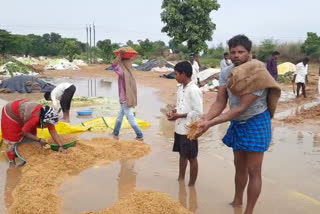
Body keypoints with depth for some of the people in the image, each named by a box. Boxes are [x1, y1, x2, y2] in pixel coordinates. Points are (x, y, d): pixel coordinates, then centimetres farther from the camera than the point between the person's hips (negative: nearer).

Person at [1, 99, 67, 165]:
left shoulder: (48, 118, -22)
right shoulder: (35, 118, -43)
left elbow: (54, 133, -20)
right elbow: (25, 132, -29)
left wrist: (61, 146, -27)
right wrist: (39, 140, -30)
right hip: (11, 113, -7)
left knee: (31, 134, 7)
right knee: (12, 139, -2)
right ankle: (11, 160, 13)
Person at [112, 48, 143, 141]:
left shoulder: (123, 73, -21)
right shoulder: (129, 72, 4)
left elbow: (114, 65, -35)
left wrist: (120, 54, -32)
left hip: (125, 100, -9)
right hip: (127, 98, 9)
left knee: (131, 118, -1)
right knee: (120, 117, 20)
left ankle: (140, 136, 5)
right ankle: (116, 133, 32)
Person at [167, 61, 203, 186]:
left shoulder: (193, 90, -19)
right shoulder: (180, 88, 7)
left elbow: (199, 112, -21)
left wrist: (179, 115, -19)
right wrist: (174, 111, -2)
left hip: (189, 130, -8)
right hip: (179, 128, 8)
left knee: (191, 158, 7)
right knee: (182, 155, 22)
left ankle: (191, 185, 21)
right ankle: (180, 179, 38)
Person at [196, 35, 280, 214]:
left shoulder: (257, 75, -25)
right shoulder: (226, 73, -6)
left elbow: (242, 107, -29)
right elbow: (220, 102, -9)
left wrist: (211, 124, -33)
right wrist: (205, 118, -28)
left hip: (255, 124, -6)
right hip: (237, 123, 7)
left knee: (253, 170, 0)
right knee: (239, 166, 20)